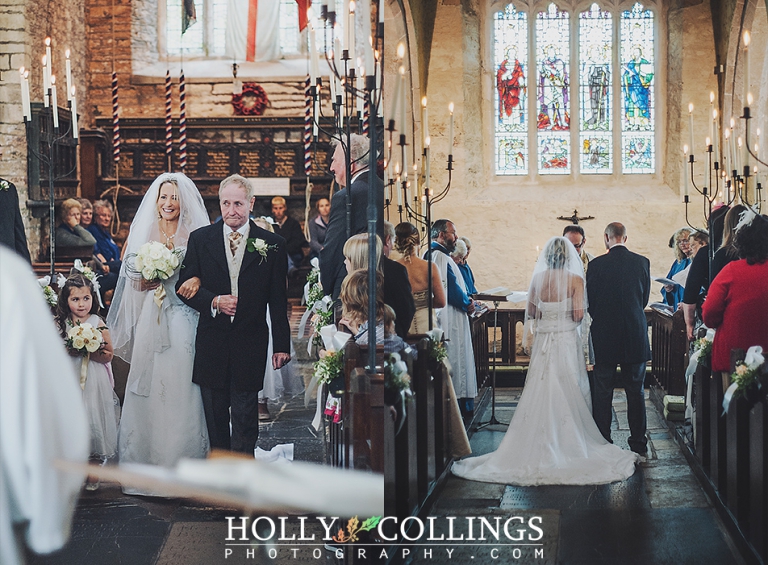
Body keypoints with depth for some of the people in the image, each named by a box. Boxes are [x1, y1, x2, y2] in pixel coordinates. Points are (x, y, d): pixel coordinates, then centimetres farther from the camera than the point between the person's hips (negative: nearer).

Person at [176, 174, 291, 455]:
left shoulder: (272, 244, 1)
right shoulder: (200, 239, 5)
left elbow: (278, 300, 2)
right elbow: (184, 286, 5)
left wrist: (281, 345, -1)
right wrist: (214, 301, -13)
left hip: (250, 344, -2)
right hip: (211, 344, 2)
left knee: (245, 419, 1)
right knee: (215, 418, 10)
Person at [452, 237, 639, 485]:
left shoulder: (538, 278, 1)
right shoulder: (575, 280, -9)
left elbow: (530, 313, 8)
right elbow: (578, 315, -13)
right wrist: (583, 306, 7)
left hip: (543, 340, 3)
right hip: (567, 341, -3)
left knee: (540, 393, 7)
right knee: (568, 393, 3)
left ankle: (540, 445, 8)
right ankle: (567, 444, 6)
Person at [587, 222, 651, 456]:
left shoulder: (596, 264, -9)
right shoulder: (642, 262, -1)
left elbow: (590, 302, -3)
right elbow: (645, 299, 8)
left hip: (604, 337, -2)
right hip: (635, 337, 2)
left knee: (602, 393, 6)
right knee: (635, 392, 10)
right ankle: (638, 443, 14)